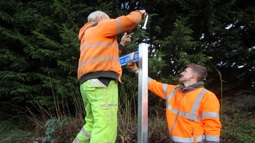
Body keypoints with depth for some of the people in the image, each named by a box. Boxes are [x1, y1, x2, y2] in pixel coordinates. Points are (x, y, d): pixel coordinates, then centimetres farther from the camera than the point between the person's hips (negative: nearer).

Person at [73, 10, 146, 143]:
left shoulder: (87, 35, 34)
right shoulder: (101, 26, 8)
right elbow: (129, 21, 1)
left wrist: (121, 45, 36)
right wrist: (139, 13, 21)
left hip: (89, 83, 10)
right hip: (102, 81, -10)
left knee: (92, 124, 16)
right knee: (105, 129, -16)